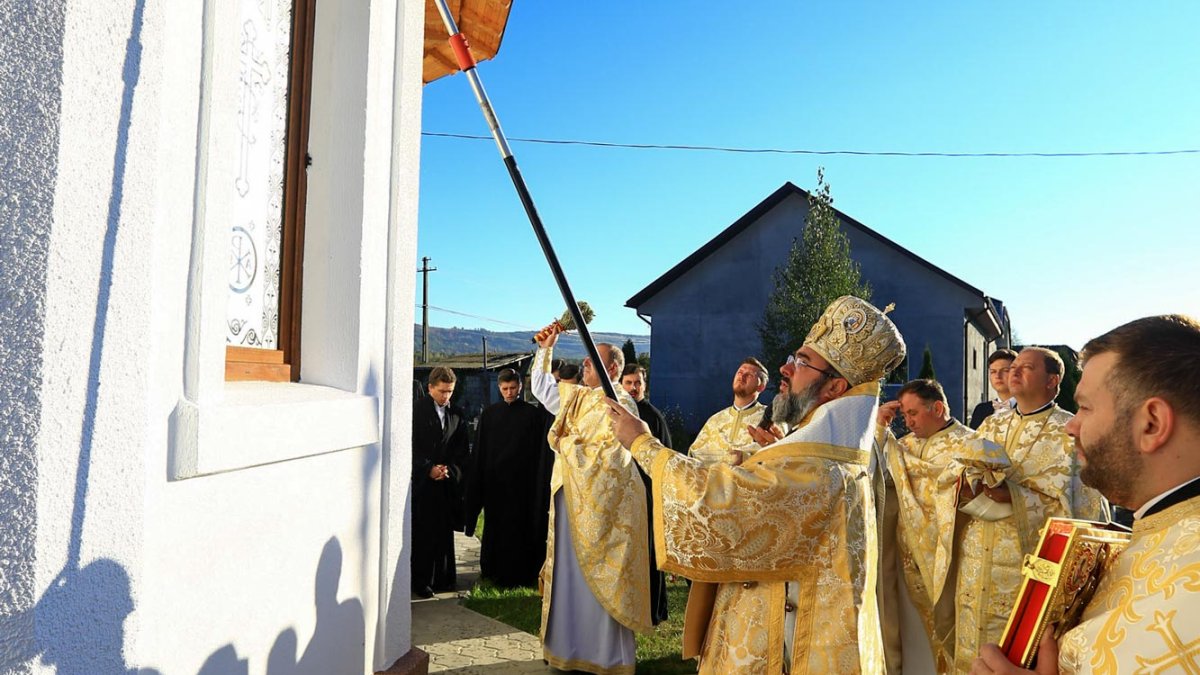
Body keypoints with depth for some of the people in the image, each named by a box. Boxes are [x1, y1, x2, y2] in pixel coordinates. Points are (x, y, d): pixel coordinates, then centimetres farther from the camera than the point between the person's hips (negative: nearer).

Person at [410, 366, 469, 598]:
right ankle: (420, 581, 9)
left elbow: (463, 450, 10)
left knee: (444, 532, 7)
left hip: (448, 482, 4)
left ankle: (442, 578, 18)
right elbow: (410, 447, -6)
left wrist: (450, 469, -6)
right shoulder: (416, 410, -5)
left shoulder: (456, 414, 10)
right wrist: (429, 469, -14)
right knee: (422, 533, -1)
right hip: (422, 481, -4)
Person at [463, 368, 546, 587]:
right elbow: (480, 451, 7)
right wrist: (478, 483, 2)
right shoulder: (489, 413, 7)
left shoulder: (532, 413, -1)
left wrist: (534, 482, -8)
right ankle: (494, 573, 20)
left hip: (521, 481, -2)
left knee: (519, 530, 1)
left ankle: (520, 576, 11)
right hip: (494, 481, 3)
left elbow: (537, 451, -2)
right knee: (494, 530, 9)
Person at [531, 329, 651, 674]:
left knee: (599, 581, 1)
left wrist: (566, 444, -9)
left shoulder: (620, 405, -13)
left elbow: (605, 459, -18)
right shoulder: (575, 397, 11)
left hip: (602, 503, -8)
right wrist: (545, 349, 13)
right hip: (570, 500, 8)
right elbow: (540, 386, 24)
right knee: (569, 577, 14)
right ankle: (569, 646, 27)